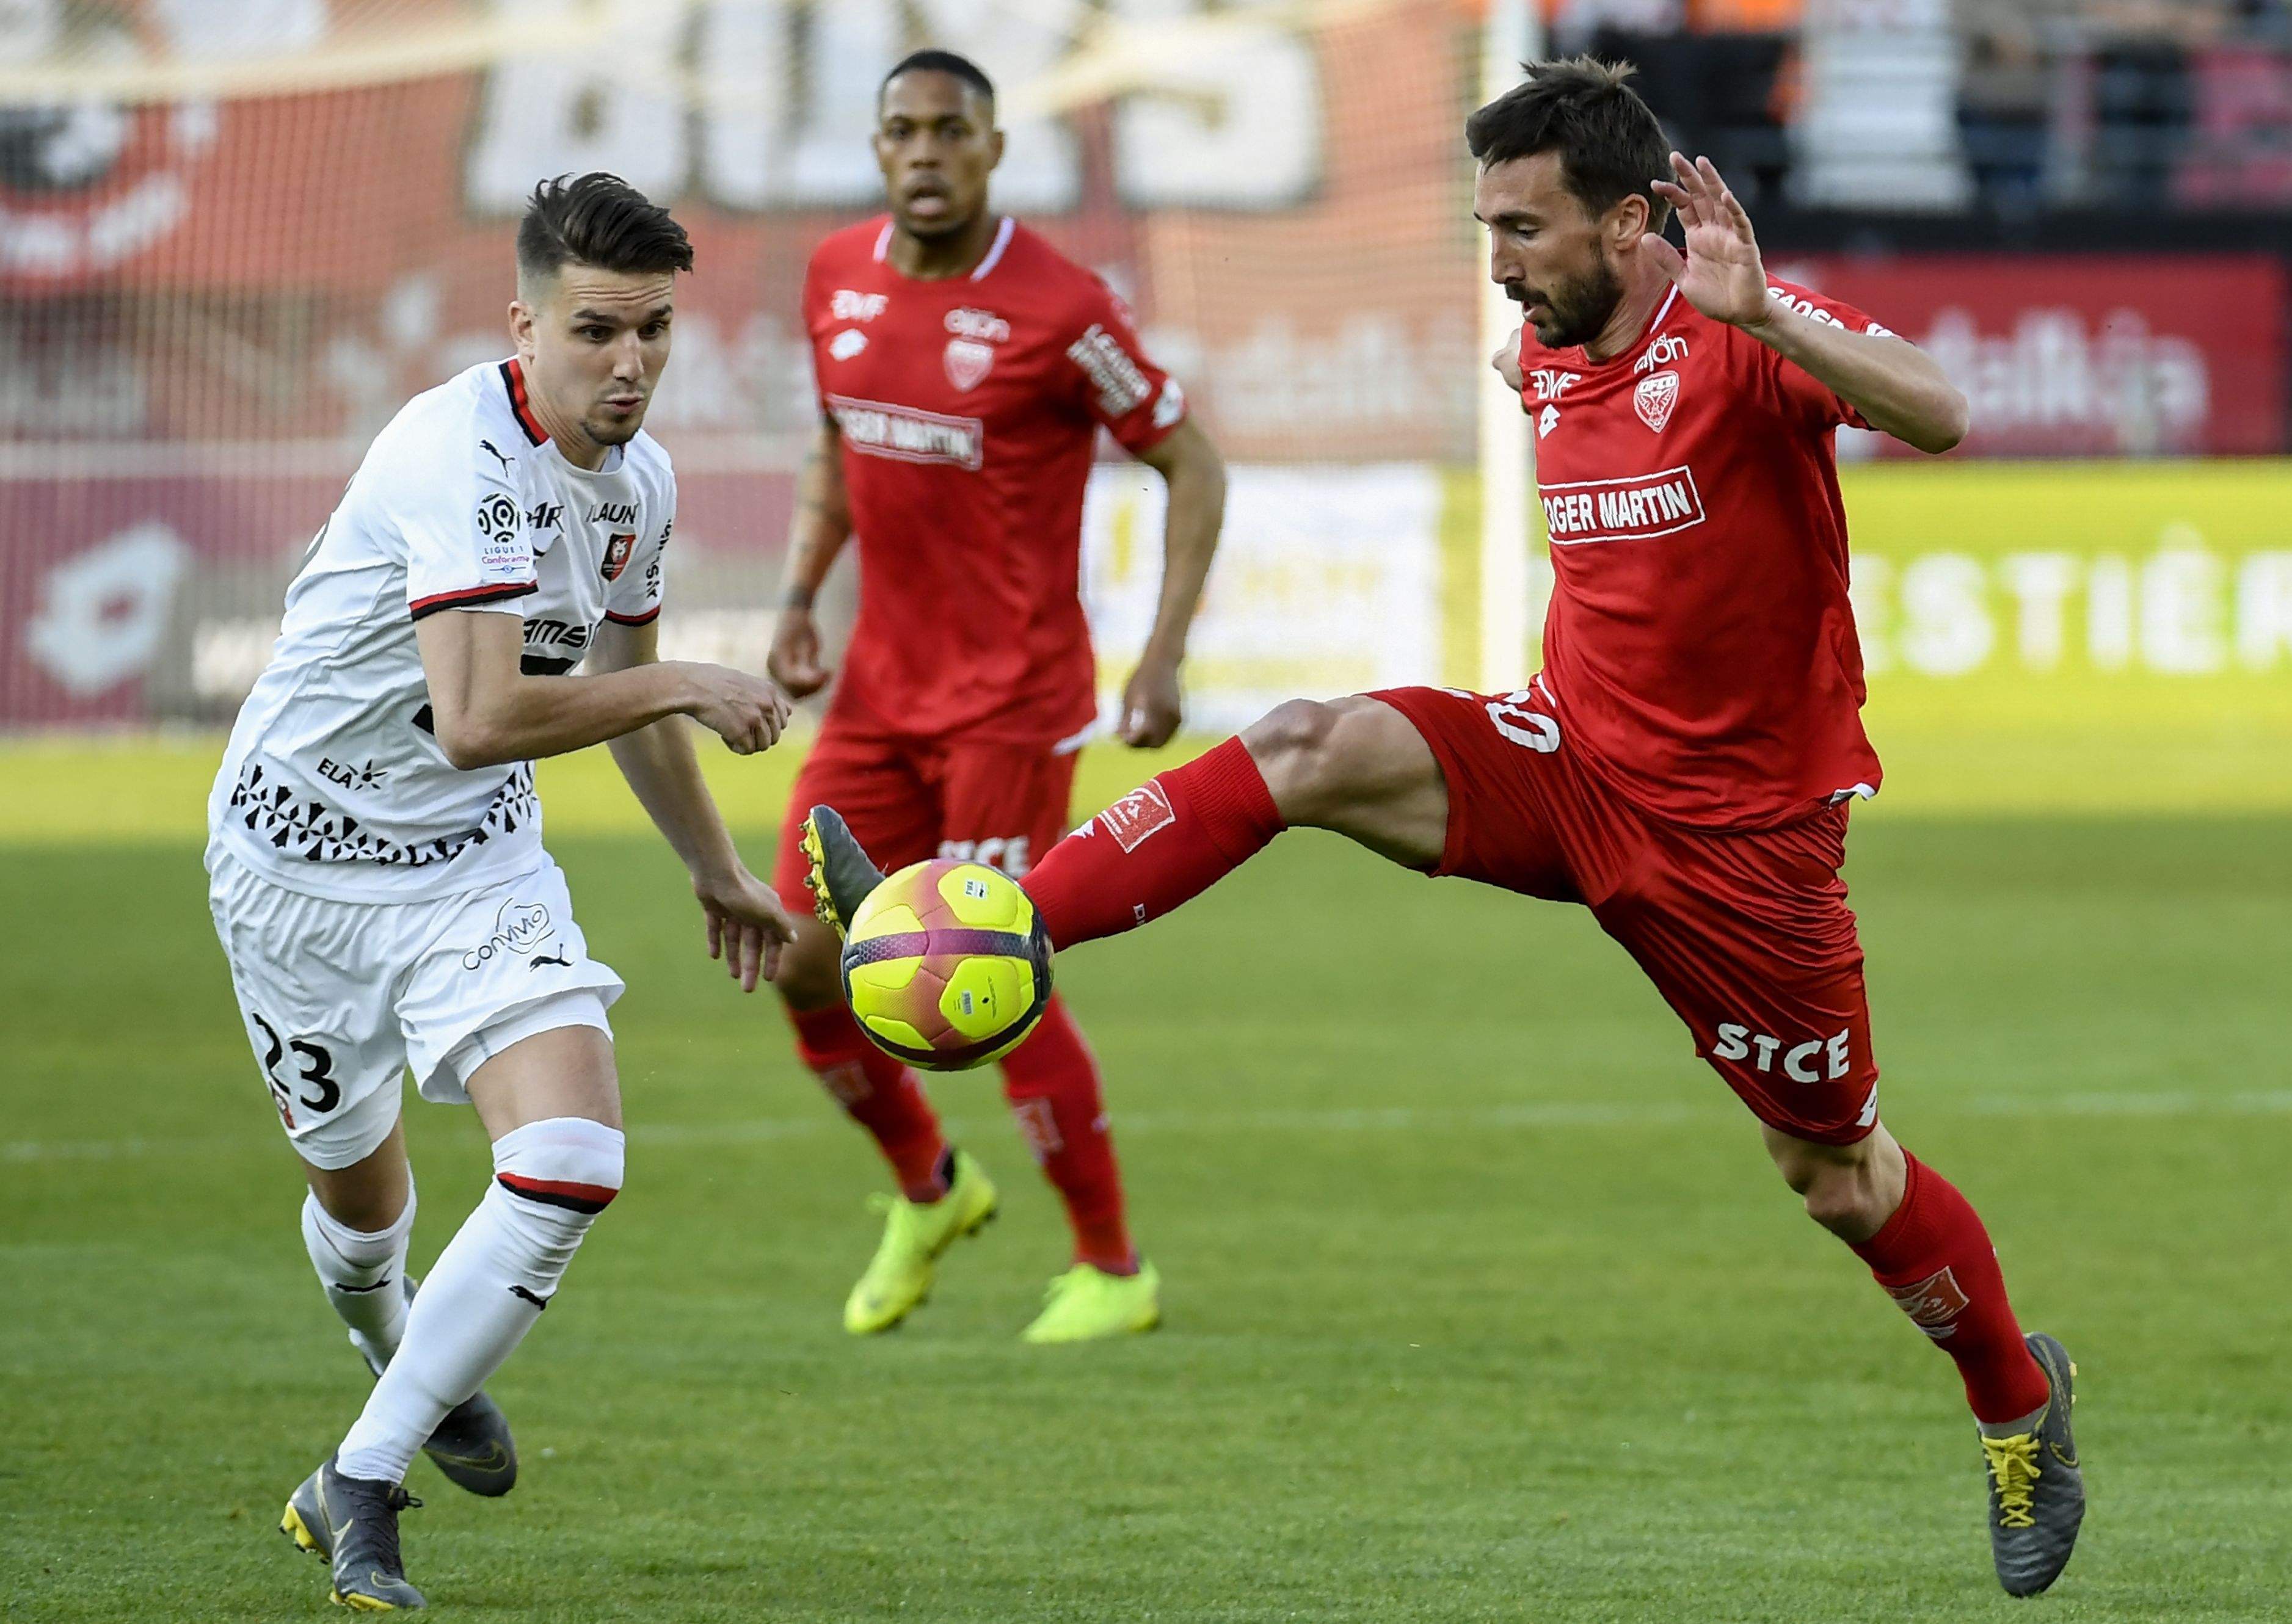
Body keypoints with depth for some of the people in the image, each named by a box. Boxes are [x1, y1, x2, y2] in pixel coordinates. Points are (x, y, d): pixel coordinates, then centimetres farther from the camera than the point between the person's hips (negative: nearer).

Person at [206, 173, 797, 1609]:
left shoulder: (639, 482, 0)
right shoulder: (464, 455, -27)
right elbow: (477, 719, -37)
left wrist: (718, 872, 29)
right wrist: (685, 687, -27)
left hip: (477, 861, 5)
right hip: (304, 851, -5)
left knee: (572, 1165, -16)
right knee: (357, 1188, 12)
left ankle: (359, 1486, -4)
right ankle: (401, 1354, 50)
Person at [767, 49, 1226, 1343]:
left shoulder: (1058, 307, -15)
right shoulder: (840, 279, 4)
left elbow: (1193, 468, -8)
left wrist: (1165, 657, -15)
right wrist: (801, 594, 6)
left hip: (1014, 697, -6)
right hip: (881, 688, 6)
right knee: (807, 964, 3)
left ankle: (1114, 1270, 8)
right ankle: (928, 1190, 30)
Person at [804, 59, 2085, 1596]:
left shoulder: (1742, 339, -17)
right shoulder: (1550, 357, 6)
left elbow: (1937, 415, -38)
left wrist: (1760, 311, -45)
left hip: (1736, 830, -6)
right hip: (1570, 763, 6)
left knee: (1838, 1176, 7)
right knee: (1312, 749, -20)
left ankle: (2020, 1400, 34)